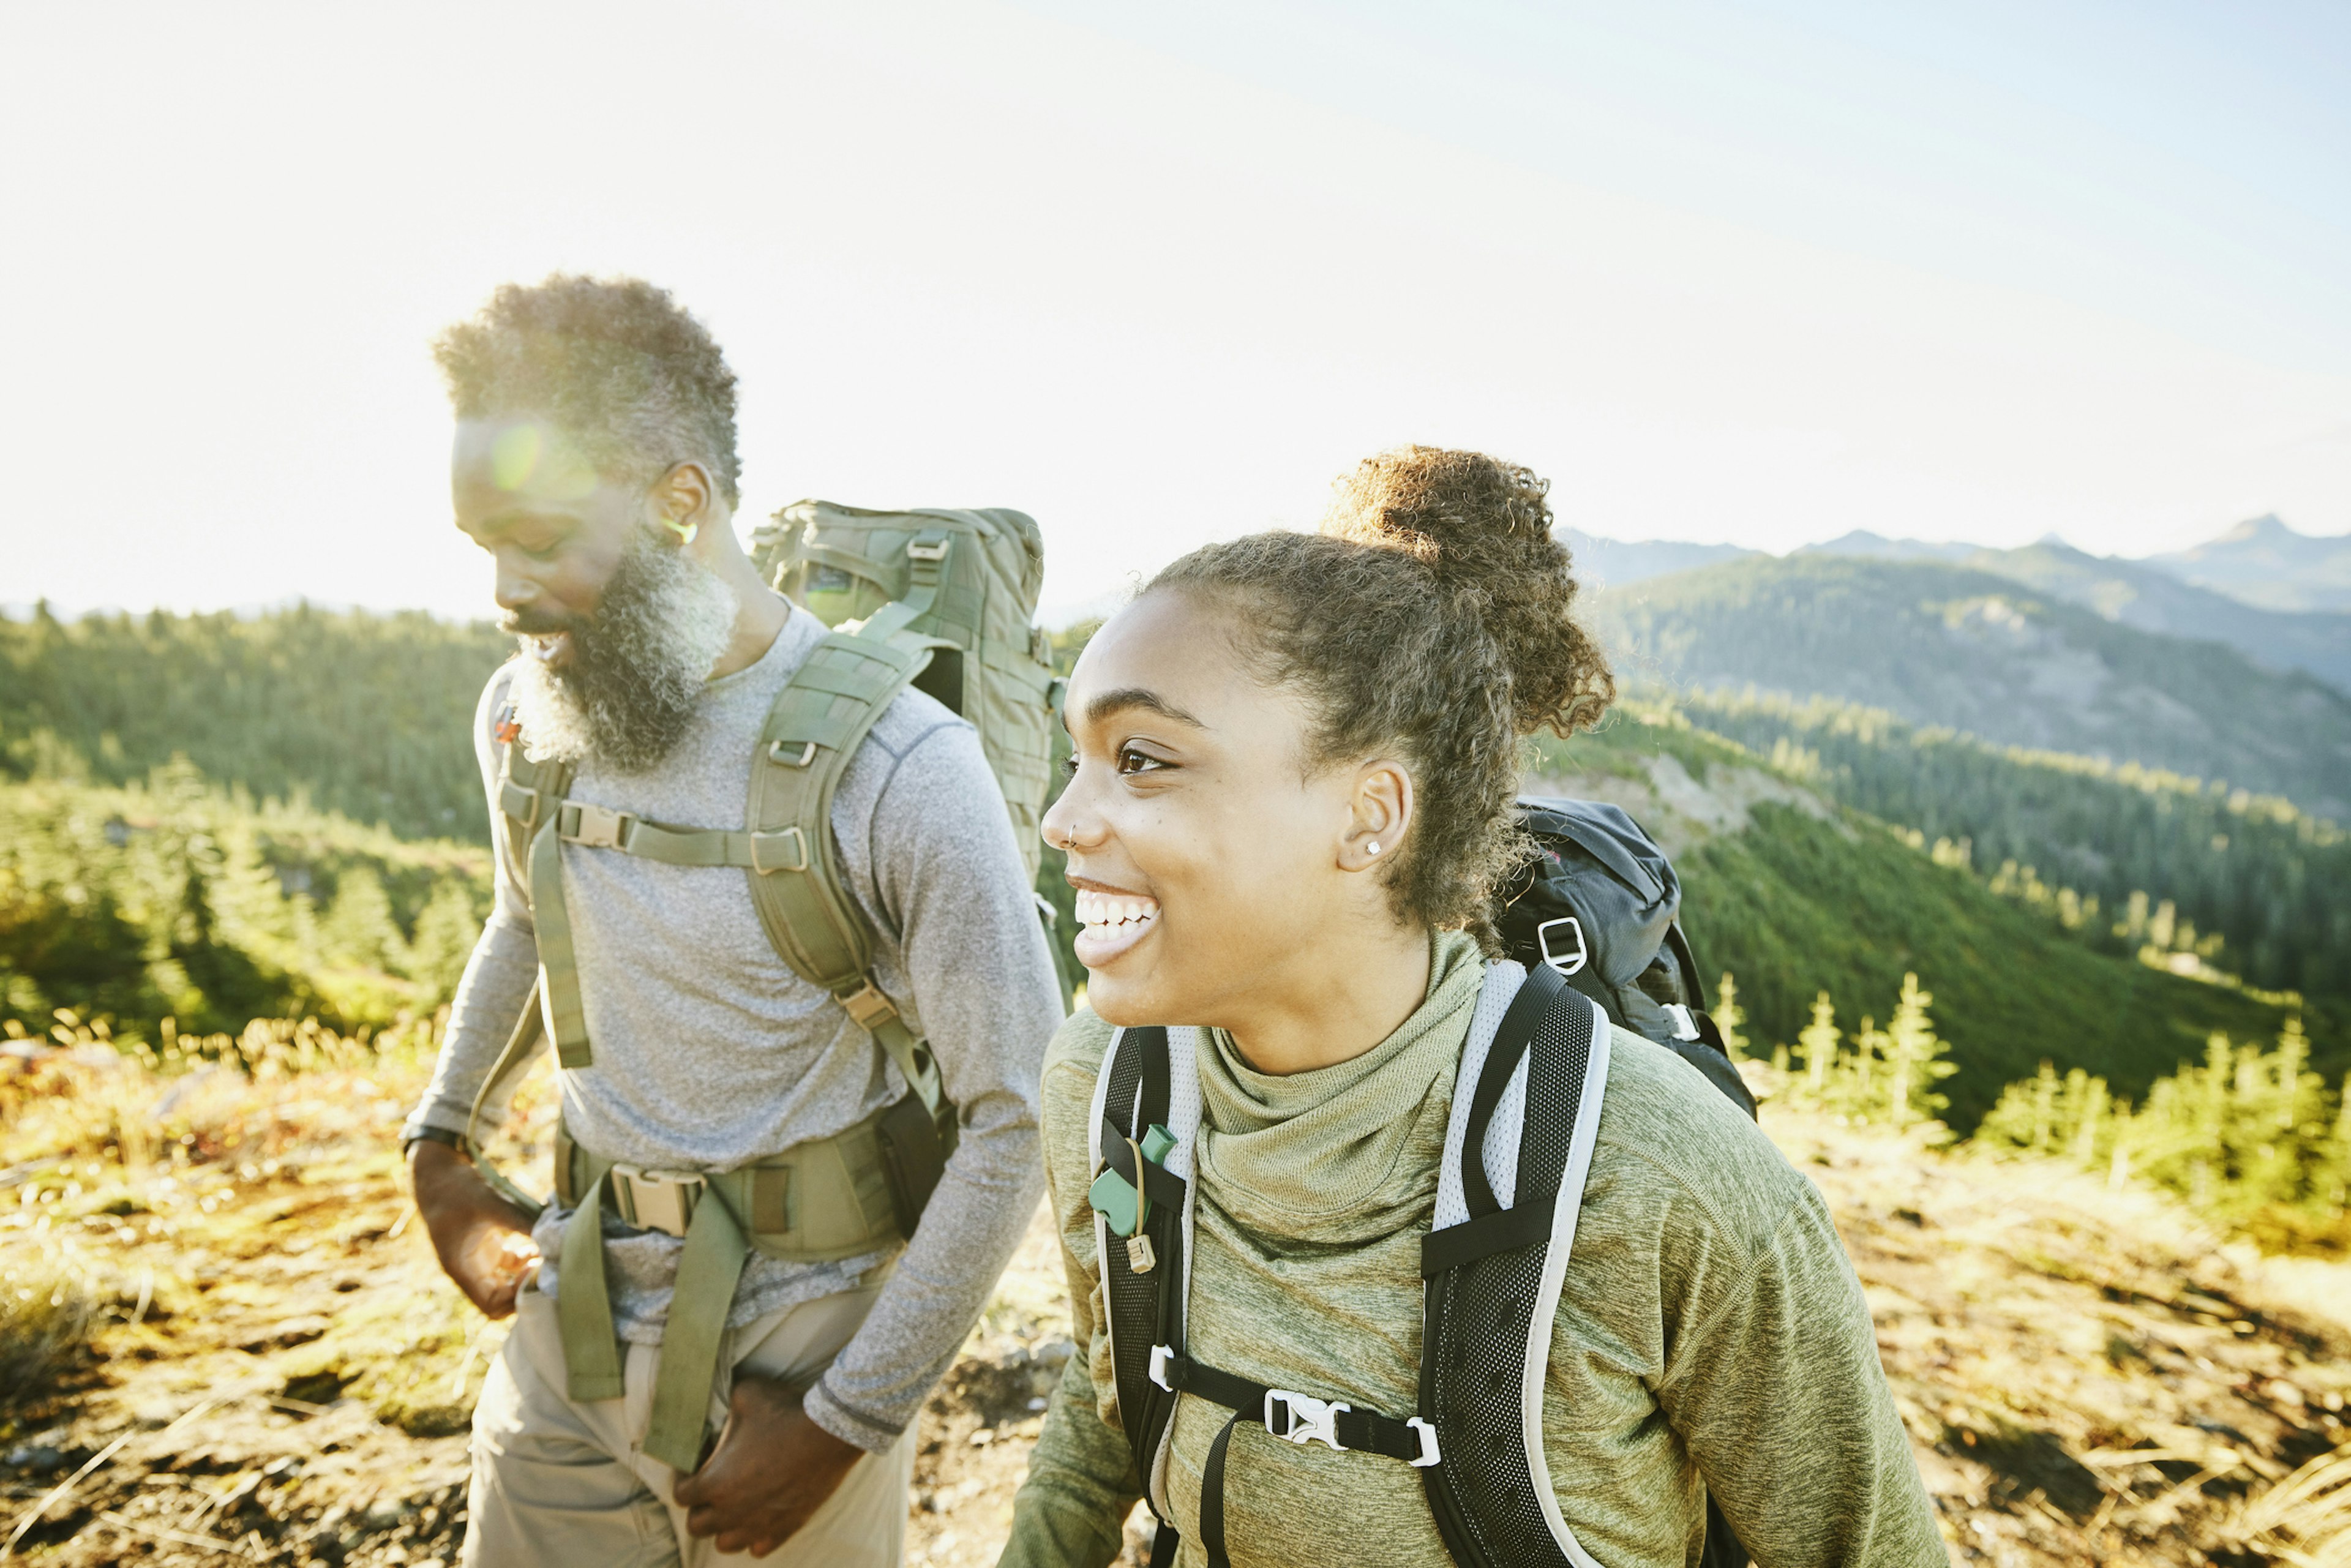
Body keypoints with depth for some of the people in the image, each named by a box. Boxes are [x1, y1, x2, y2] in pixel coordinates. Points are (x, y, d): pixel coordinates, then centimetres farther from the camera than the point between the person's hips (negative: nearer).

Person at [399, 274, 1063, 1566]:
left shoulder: (903, 769, -23)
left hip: (793, 1342, -5)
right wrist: (437, 1148, 12)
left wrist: (844, 1423, -15)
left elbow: (1016, 1120, -19)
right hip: (569, 1316, 5)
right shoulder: (523, 712, -2)